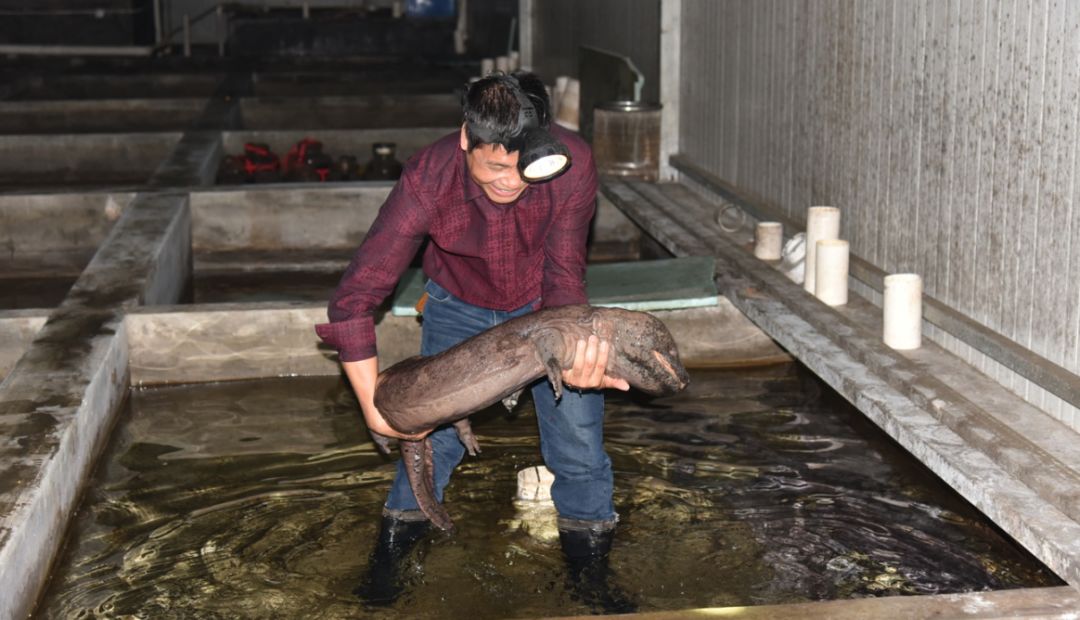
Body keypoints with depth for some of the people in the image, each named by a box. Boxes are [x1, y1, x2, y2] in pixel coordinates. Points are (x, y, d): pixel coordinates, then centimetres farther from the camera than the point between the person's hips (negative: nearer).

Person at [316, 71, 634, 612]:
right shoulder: (427, 181, -34)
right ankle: (390, 553, 21)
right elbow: (353, 299, -29)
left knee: (579, 440, -4)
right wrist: (374, 409, -33)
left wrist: (572, 353, -48)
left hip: (543, 304, 1)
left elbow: (563, 277, -26)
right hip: (458, 307, 0)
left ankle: (590, 569, 18)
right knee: (431, 432, -4)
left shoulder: (573, 165, -33)